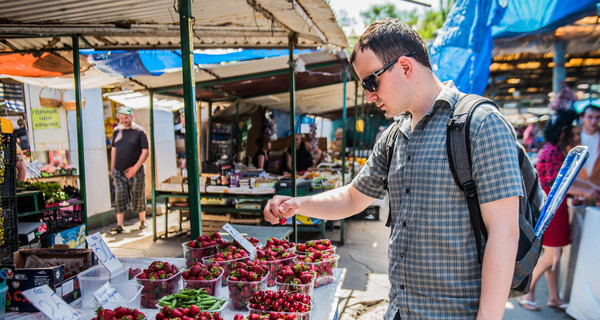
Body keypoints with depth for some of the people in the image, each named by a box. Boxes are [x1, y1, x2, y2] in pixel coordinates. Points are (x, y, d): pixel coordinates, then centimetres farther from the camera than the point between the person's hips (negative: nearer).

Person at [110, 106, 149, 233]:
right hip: (119, 171, 3)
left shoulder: (139, 131, -5)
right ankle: (119, 225, 1)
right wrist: (112, 168, 14)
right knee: (119, 197, -3)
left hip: (135, 171, -3)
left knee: (138, 197, 6)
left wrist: (135, 167, -15)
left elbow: (145, 152, -8)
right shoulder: (117, 131, 9)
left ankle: (142, 221, 23)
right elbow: (114, 149, 18)